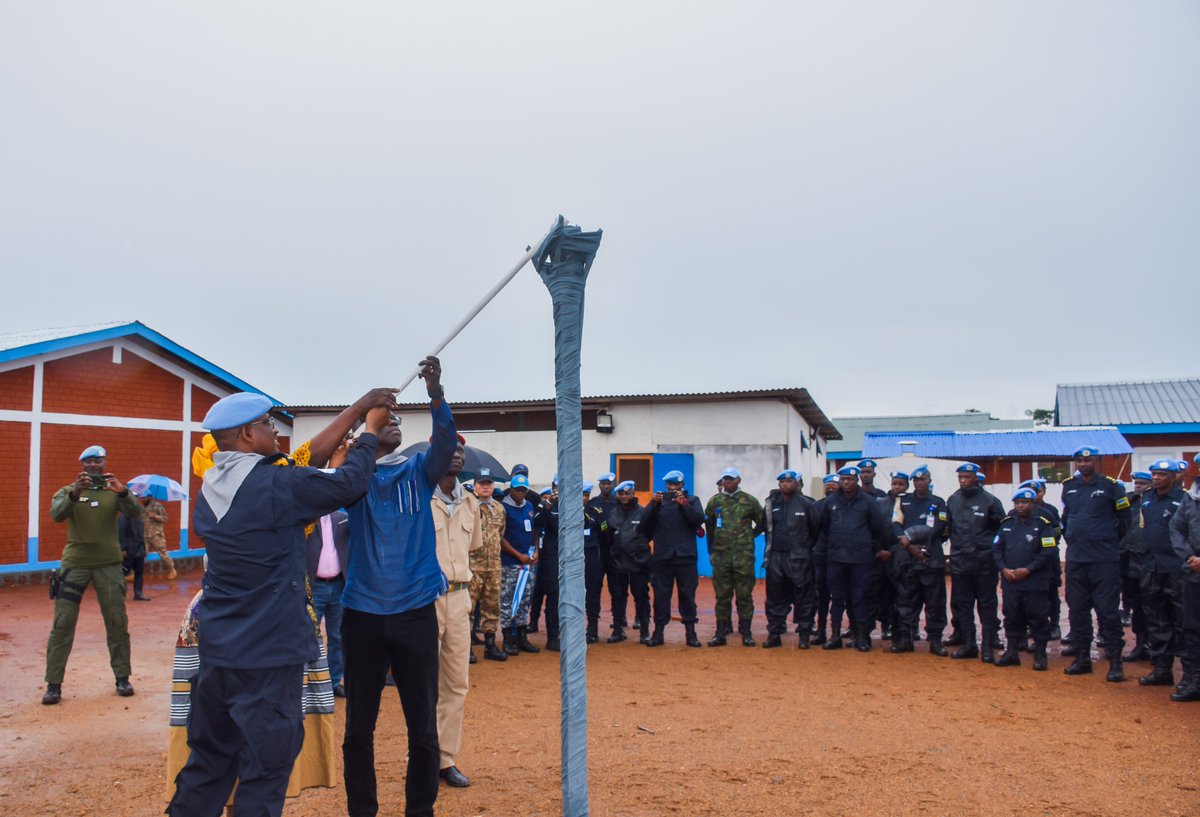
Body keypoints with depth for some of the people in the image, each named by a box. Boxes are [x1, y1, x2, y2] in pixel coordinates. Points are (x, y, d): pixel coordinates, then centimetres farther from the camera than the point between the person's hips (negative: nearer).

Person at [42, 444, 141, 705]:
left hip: (109, 564, 1)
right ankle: (53, 684, 6)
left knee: (118, 622, 4)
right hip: (74, 563, 0)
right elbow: (56, 515, -16)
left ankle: (122, 677, 16)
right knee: (62, 624, -2)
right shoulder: (68, 491, 3)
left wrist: (122, 491, -31)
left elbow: (135, 513, -12)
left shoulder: (115, 490, 4)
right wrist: (75, 493, -34)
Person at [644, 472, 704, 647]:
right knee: (661, 594, 4)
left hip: (685, 555, -1)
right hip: (662, 555, 1)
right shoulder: (658, 499, 11)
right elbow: (645, 524, 0)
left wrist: (684, 504, -19)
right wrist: (654, 505, -13)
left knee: (687, 594, 2)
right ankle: (658, 632, 10)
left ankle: (690, 633, 9)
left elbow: (699, 520, -7)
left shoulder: (692, 500, 9)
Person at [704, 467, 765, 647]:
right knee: (722, 595, 5)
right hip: (721, 555, 1)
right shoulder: (714, 501, 7)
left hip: (743, 555, -1)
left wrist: (750, 536, 7)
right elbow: (708, 527, 15)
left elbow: (762, 523, 13)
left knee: (744, 595, 2)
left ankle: (746, 633, 10)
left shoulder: (749, 501, 3)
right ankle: (721, 633, 11)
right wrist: (711, 551, 13)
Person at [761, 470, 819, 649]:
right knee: (775, 597, 6)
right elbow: (765, 527, 15)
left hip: (799, 558, -3)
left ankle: (805, 635, 9)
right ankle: (774, 634, 13)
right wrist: (773, 543, 12)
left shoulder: (806, 504, -3)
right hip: (776, 556, 3)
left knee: (803, 597, 1)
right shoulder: (771, 504, 6)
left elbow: (816, 528, 3)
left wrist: (807, 546, 7)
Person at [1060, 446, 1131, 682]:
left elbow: (1125, 518, 1)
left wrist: (1111, 542, 5)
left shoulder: (1110, 486, -4)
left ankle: (1115, 662, 3)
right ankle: (1082, 657, 19)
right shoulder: (1069, 487, 10)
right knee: (1077, 610, 9)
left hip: (1104, 559, -5)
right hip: (1075, 558, 5)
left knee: (1108, 610, -4)